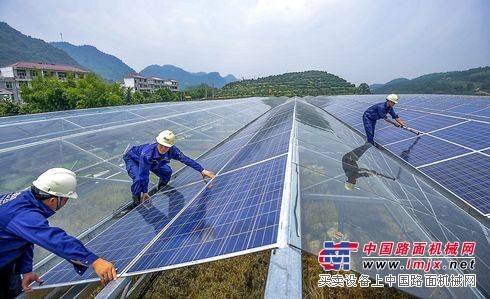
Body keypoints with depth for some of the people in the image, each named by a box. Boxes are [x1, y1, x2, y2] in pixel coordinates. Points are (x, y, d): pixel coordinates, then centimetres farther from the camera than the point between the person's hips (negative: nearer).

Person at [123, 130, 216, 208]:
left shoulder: (172, 151, -31)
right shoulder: (147, 153, -45)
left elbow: (186, 160, -21)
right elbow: (144, 175, -35)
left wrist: (202, 170, -20)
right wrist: (145, 192, -25)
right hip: (132, 159, -5)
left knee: (167, 172, -5)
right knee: (138, 179, -30)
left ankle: (160, 190, 26)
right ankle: (136, 203, -1)